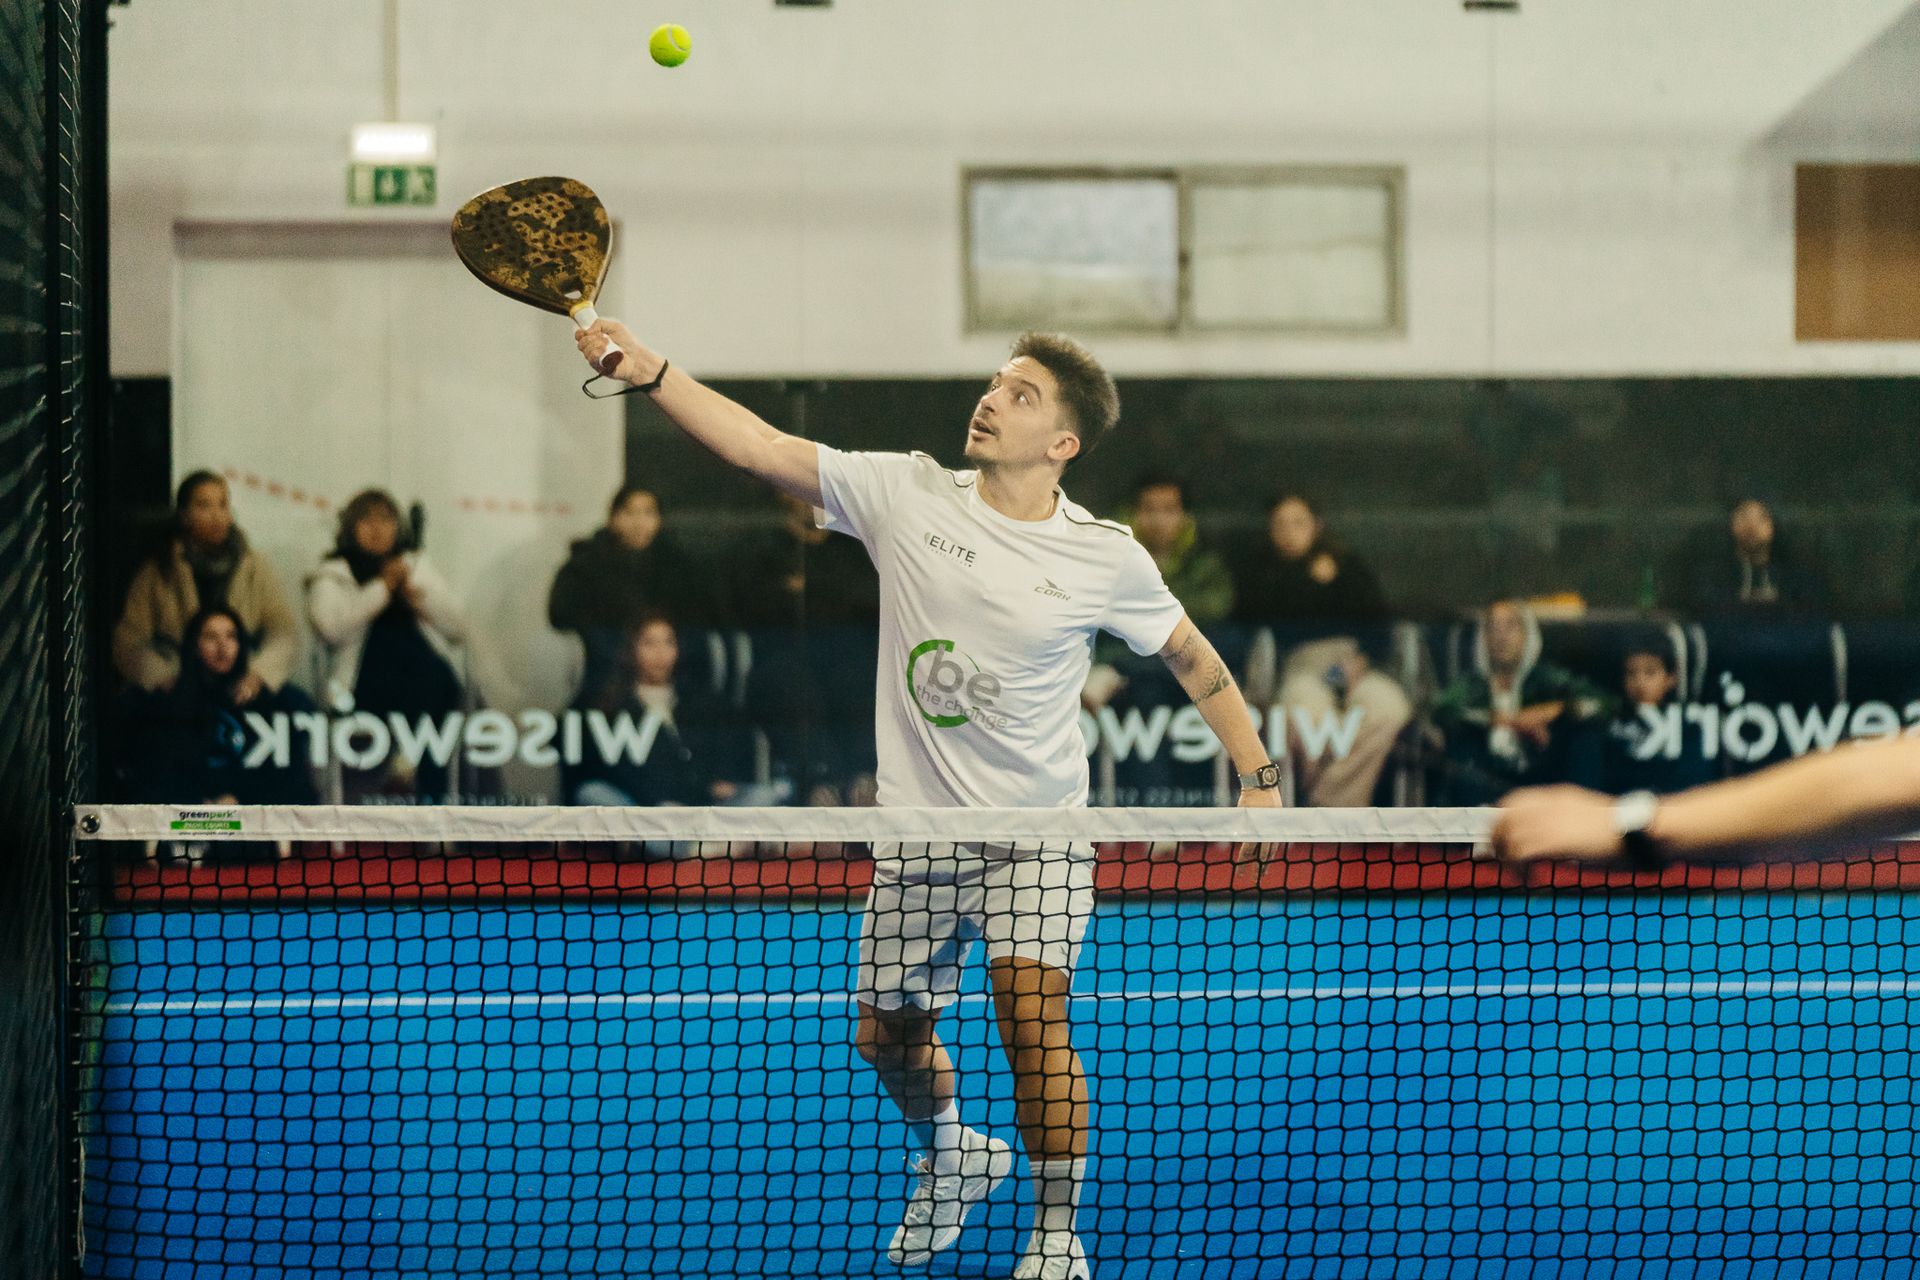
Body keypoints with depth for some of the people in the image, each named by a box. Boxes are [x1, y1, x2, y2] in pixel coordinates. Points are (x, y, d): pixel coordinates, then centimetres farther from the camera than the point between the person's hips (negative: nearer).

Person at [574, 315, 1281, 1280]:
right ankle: (952, 1156, 45)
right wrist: (647, 369, -22)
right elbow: (759, 446, -10)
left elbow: (1193, 658, 8)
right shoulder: (906, 494, -5)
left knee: (1030, 1018, -21)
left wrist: (1259, 776, 3)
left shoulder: (1107, 559, -6)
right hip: (915, 831, 3)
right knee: (887, 1037, 11)